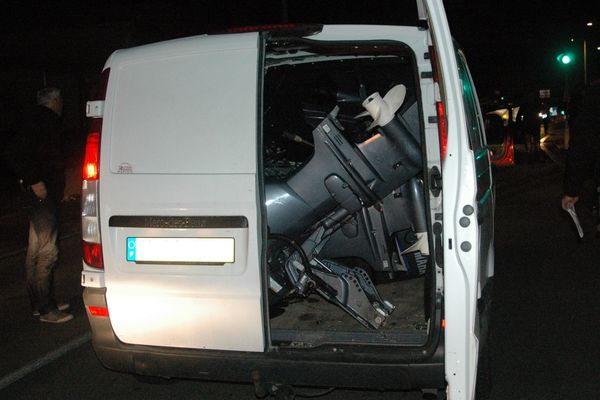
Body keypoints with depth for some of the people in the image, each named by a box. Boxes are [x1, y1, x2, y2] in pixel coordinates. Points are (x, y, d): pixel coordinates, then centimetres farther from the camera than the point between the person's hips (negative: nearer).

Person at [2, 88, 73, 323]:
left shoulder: (38, 119, 16)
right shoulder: (43, 119, -13)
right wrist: (34, 181, -23)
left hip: (43, 193, 11)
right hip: (43, 192, -11)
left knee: (37, 250, 15)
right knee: (47, 251, -8)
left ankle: (40, 303, 25)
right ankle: (45, 308, -4)